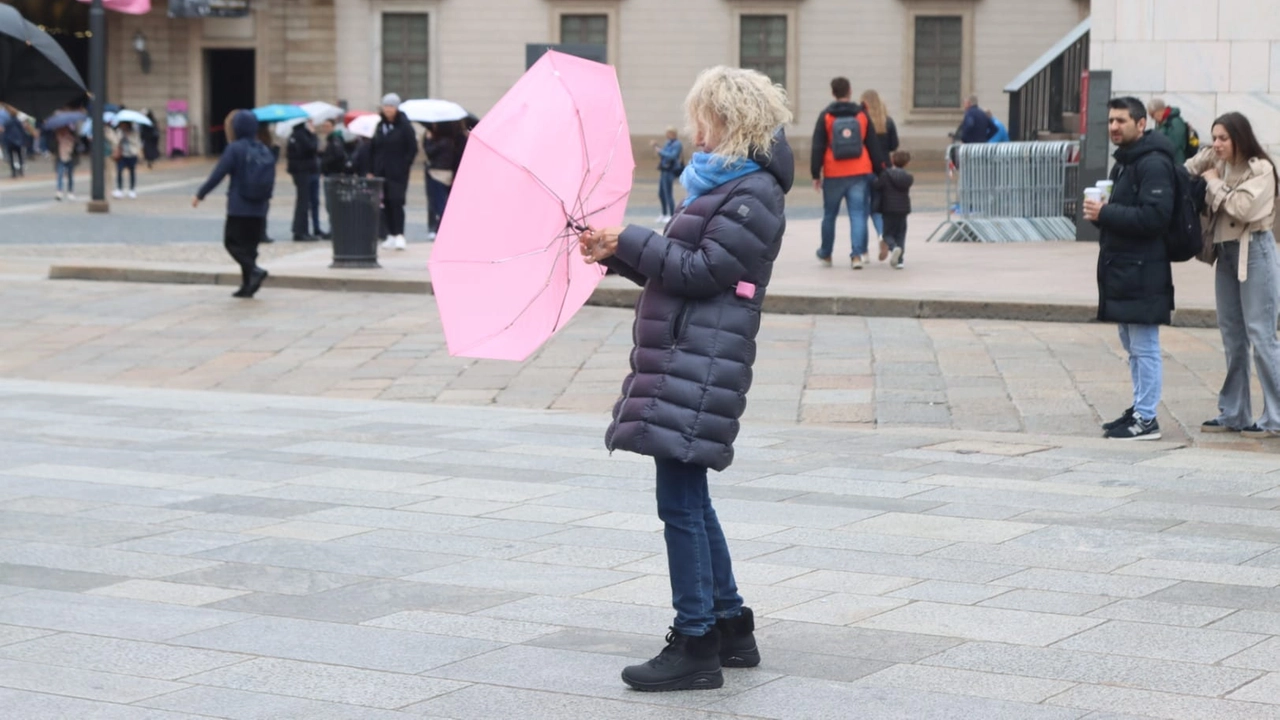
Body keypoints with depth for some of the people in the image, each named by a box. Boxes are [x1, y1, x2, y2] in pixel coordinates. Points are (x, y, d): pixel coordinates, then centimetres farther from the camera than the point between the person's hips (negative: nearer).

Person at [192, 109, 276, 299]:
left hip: (239, 207, -5)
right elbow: (271, 179, 13)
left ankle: (254, 270, -19)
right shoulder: (264, 151, 6)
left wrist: (200, 194, -3)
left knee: (233, 242, 3)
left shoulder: (235, 149, -11)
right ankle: (247, 286, 10)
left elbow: (217, 175, -12)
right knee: (250, 245, 12)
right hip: (259, 208, 5)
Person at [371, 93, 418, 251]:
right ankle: (391, 235, 13)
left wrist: (404, 166, -12)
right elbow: (374, 148, 15)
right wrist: (374, 169, 6)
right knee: (387, 204, 6)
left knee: (396, 202, -10)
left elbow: (413, 149, -6)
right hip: (382, 172, 6)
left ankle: (399, 235, -11)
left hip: (398, 173, -5)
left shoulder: (404, 125, -5)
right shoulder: (380, 126, 12)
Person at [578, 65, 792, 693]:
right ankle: (731, 629, 24)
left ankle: (695, 646, -5)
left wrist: (630, 242, -10)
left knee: (680, 503, -9)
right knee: (689, 501, 15)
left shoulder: (753, 195, -11)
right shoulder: (720, 184, 20)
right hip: (681, 358, 10)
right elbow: (673, 269, 21)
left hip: (701, 364, -10)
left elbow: (703, 272, -17)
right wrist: (618, 253, 9)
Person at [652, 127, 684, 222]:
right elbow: (662, 154, 19)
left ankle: (672, 216, -2)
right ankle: (664, 214, 24)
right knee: (661, 193, 13)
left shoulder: (677, 144, -11)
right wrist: (655, 147, 7)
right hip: (664, 171, 9)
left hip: (670, 171, -9)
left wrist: (660, 151, -17)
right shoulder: (668, 143, 13)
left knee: (668, 194, -7)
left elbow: (672, 156, -22)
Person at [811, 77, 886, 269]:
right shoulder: (862, 115, 4)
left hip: (833, 174, -1)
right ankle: (857, 255, -12)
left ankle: (825, 254, 27)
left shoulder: (826, 116, -1)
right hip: (859, 173, 1)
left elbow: (818, 147, -2)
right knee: (858, 214, -1)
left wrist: (815, 174, 1)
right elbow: (873, 145, 8)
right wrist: (879, 170, 14)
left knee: (829, 215, 14)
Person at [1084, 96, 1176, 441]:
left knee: (1144, 348, -6)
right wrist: (1100, 213, 5)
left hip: (1143, 273, -10)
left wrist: (1105, 213, -20)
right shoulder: (1124, 161, 19)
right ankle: (1140, 409, 23)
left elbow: (1154, 216, -23)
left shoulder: (1154, 164, -14)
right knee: (1133, 347, 15)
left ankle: (1146, 419, -2)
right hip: (1122, 270, 10)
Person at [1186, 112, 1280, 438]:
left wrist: (1215, 182, -9)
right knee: (1232, 336, 11)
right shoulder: (1219, 165, 8)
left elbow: (1241, 208, -20)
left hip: (1254, 251, -7)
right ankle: (1233, 413, 19)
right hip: (1226, 251, 7)